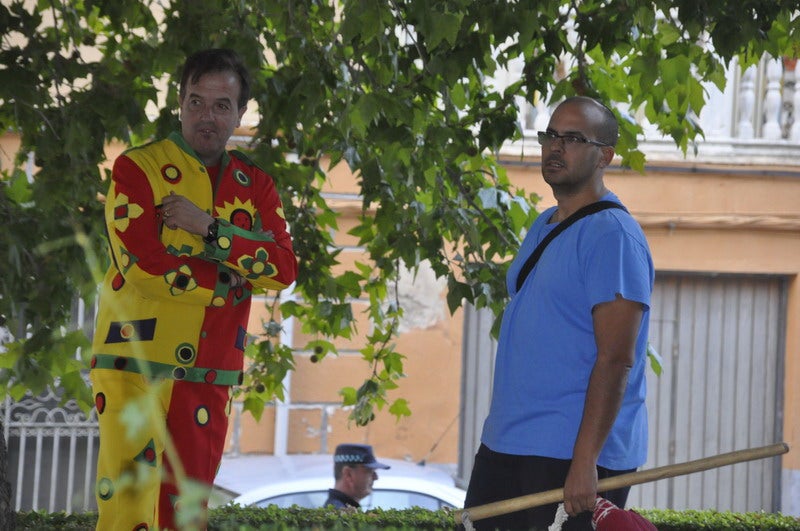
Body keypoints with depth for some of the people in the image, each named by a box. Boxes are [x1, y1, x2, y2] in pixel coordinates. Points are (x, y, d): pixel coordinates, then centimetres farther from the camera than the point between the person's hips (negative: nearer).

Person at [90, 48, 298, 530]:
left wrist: (210, 230, -12)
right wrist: (231, 278, -6)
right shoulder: (137, 169, -1)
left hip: (209, 376, 5)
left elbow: (284, 269, -2)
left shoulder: (255, 186, 13)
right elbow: (143, 265, -13)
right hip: (138, 365, -5)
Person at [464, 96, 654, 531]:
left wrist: (585, 460, -25)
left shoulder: (612, 234, -12)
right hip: (503, 445, 9)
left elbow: (616, 359, -19)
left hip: (574, 454, -9)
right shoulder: (542, 227, 16)